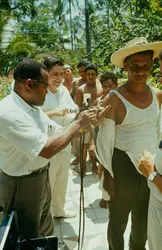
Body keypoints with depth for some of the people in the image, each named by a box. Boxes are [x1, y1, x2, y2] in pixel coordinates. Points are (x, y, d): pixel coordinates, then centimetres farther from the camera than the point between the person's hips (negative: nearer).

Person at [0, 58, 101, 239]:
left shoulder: (32, 107, 3)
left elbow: (57, 132, 9)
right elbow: (47, 150, -33)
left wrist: (81, 125, -6)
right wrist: (78, 124, -23)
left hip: (41, 178, 9)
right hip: (22, 186, -8)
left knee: (45, 232, 27)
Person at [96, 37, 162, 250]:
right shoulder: (114, 99, -14)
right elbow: (105, 139, -12)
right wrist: (107, 174, -10)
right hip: (123, 166, -5)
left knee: (145, 220, 24)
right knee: (118, 220, 14)